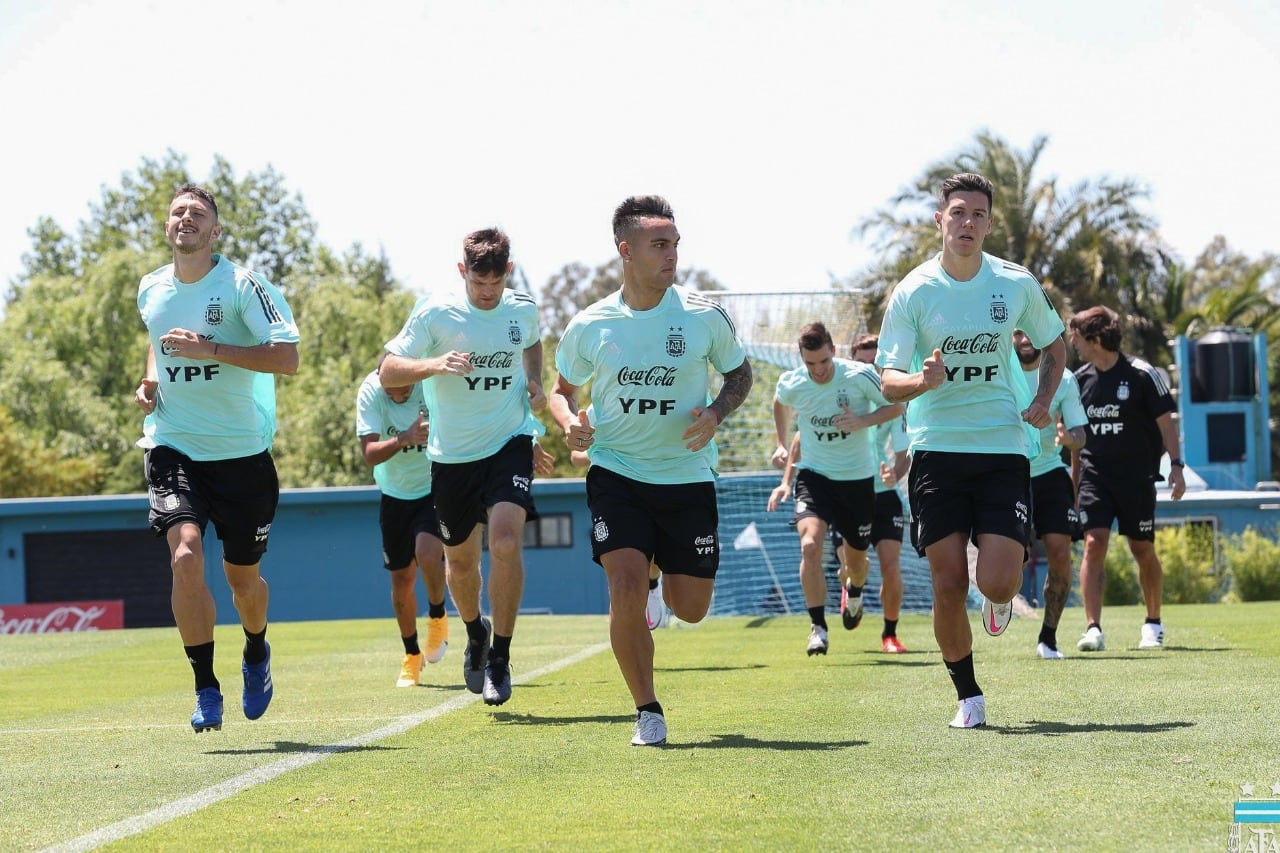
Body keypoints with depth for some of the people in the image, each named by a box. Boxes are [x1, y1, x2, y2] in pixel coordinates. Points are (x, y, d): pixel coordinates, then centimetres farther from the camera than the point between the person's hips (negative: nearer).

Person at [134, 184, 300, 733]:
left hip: (241, 455, -2)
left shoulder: (243, 285, -11)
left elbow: (288, 359, -19)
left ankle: (256, 654, 44)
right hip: (173, 446, 2)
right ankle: (206, 689, -11)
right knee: (185, 557, -20)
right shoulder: (150, 290, 5)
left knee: (243, 577, 10)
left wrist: (209, 348, -24)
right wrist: (149, 380, 7)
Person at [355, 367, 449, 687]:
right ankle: (411, 655, 26)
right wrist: (404, 439, -43)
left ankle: (438, 617, 3)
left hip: (436, 488, -2)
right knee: (402, 579, 7)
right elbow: (369, 453, -27)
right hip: (395, 493, 2)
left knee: (428, 554, -26)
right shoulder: (370, 391, -19)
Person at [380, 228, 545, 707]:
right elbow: (388, 373, -10)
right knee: (460, 561, 12)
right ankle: (476, 633, 44)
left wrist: (534, 383, 6)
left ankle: (500, 658, -10)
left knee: (506, 542, -21)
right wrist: (436, 364, -28)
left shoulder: (522, 310, 1)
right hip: (452, 453, 0)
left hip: (510, 442, 0)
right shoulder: (435, 314, -10)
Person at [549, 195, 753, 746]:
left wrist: (716, 413, -10)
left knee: (691, 610, 4)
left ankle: (668, 585, 43)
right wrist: (570, 422, -10)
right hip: (616, 473, -1)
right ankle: (647, 712, -1)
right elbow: (562, 389, 12)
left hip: (687, 476, 1)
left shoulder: (704, 317, -6)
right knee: (626, 588, -18)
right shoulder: (588, 326, -4)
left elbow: (740, 372, 10)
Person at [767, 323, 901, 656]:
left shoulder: (860, 376, -17)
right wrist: (782, 444, 18)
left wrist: (863, 420, -20)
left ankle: (853, 591, 52)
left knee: (856, 559, 13)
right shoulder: (790, 384, -11)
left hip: (857, 478, 0)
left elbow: (896, 406, -4)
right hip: (813, 475, 0)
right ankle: (818, 627, -17)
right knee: (810, 544, -25)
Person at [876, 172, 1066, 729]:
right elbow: (888, 382, -5)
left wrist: (1043, 399, 1)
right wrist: (923, 380, -28)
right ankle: (967, 696, 14)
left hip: (1004, 447, 0)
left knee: (997, 581, -13)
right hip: (936, 449, 0)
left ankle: (1001, 598, 25)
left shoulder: (1017, 285, 1)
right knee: (948, 584, -5)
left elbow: (1052, 343, 19)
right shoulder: (912, 292, -4)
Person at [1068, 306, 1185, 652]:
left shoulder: (1142, 375, -8)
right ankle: (1093, 629, -16)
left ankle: (1153, 624, 24)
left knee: (1143, 550, 5)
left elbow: (1165, 422, -3)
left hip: (1137, 477, -3)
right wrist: (1073, 475, 18)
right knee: (1094, 544, -12)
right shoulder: (1080, 379, 5)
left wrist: (1176, 466, -9)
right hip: (1095, 476, 3)